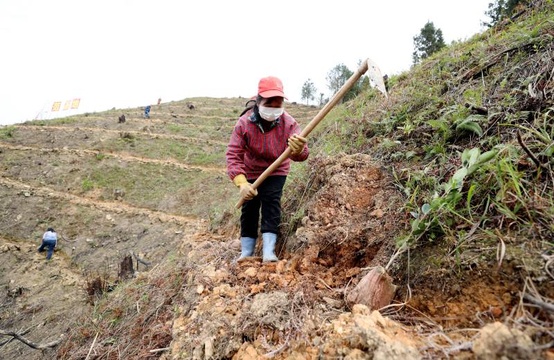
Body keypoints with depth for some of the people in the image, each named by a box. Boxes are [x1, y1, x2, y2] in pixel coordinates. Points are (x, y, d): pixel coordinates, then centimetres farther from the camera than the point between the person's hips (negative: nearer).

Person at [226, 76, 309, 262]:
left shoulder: (289, 123, -27)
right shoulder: (244, 123, -28)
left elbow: (300, 153, -38)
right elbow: (233, 154, -31)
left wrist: (298, 150, -66)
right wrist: (241, 183, -46)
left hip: (276, 172, 0)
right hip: (251, 173, 1)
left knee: (271, 202, -15)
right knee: (249, 208, 4)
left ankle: (268, 252, -8)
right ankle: (246, 252, 18)